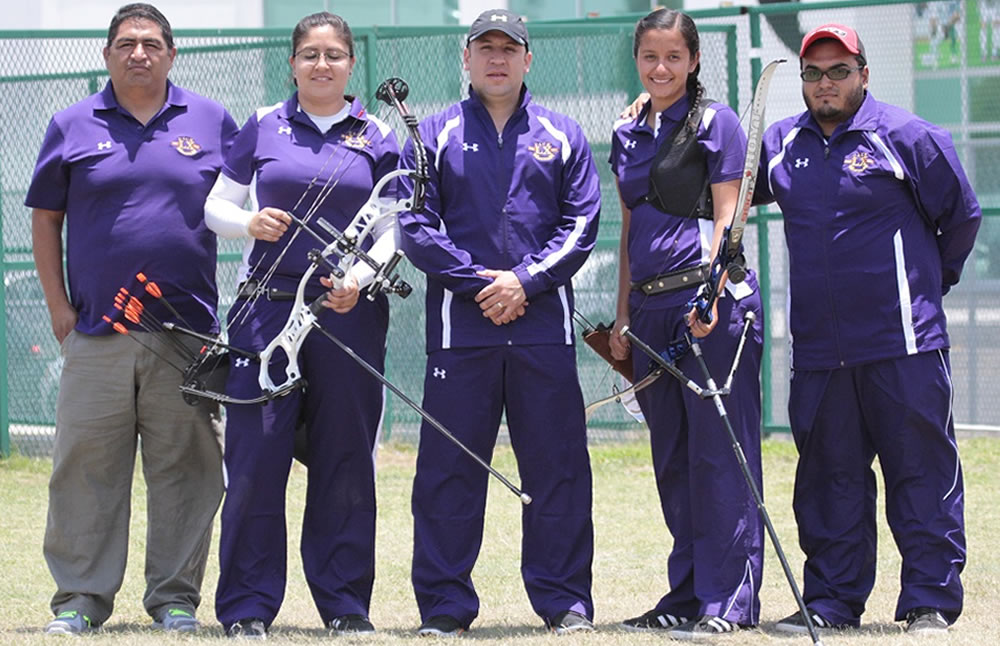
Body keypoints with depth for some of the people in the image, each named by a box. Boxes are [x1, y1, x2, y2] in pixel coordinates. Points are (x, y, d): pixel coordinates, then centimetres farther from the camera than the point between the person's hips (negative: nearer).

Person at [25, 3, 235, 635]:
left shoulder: (210, 122, 8)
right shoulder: (73, 126, 8)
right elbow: (45, 219, 10)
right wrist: (58, 306, 2)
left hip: (189, 328, 0)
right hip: (97, 328, 0)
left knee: (186, 465, 2)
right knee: (86, 464, -1)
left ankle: (176, 597, 10)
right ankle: (81, 597, 5)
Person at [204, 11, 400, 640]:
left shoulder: (377, 138, 9)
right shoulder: (262, 128, 8)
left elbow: (393, 230, 6)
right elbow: (215, 205, 11)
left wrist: (359, 277, -12)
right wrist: (249, 223, -10)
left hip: (349, 311, 1)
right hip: (268, 304, -1)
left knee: (345, 458, 3)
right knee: (256, 456, -5)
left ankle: (346, 602, 12)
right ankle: (248, 606, 1)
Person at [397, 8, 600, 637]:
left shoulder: (563, 136, 12)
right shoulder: (436, 136, 9)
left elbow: (581, 224, 4)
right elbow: (414, 225, 1)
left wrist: (526, 280, -9)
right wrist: (477, 281, -10)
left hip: (543, 321, 1)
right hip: (460, 323, -1)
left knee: (559, 465, 1)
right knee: (449, 465, -1)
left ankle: (565, 600, 8)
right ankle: (444, 604, 5)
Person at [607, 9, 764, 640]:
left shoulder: (715, 121, -2)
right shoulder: (628, 135, 16)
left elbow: (727, 218, -7)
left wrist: (710, 294, -18)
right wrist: (623, 315, 14)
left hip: (711, 299, -7)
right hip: (653, 306, 7)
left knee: (718, 452, -6)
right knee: (673, 459, 9)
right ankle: (687, 595, 15)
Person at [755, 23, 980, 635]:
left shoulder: (909, 138, -3)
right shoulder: (780, 144, 11)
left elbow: (962, 217, 5)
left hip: (903, 345, -5)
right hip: (817, 350, 5)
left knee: (923, 474, -3)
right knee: (830, 481, 9)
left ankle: (930, 603, 1)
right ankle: (832, 602, 16)